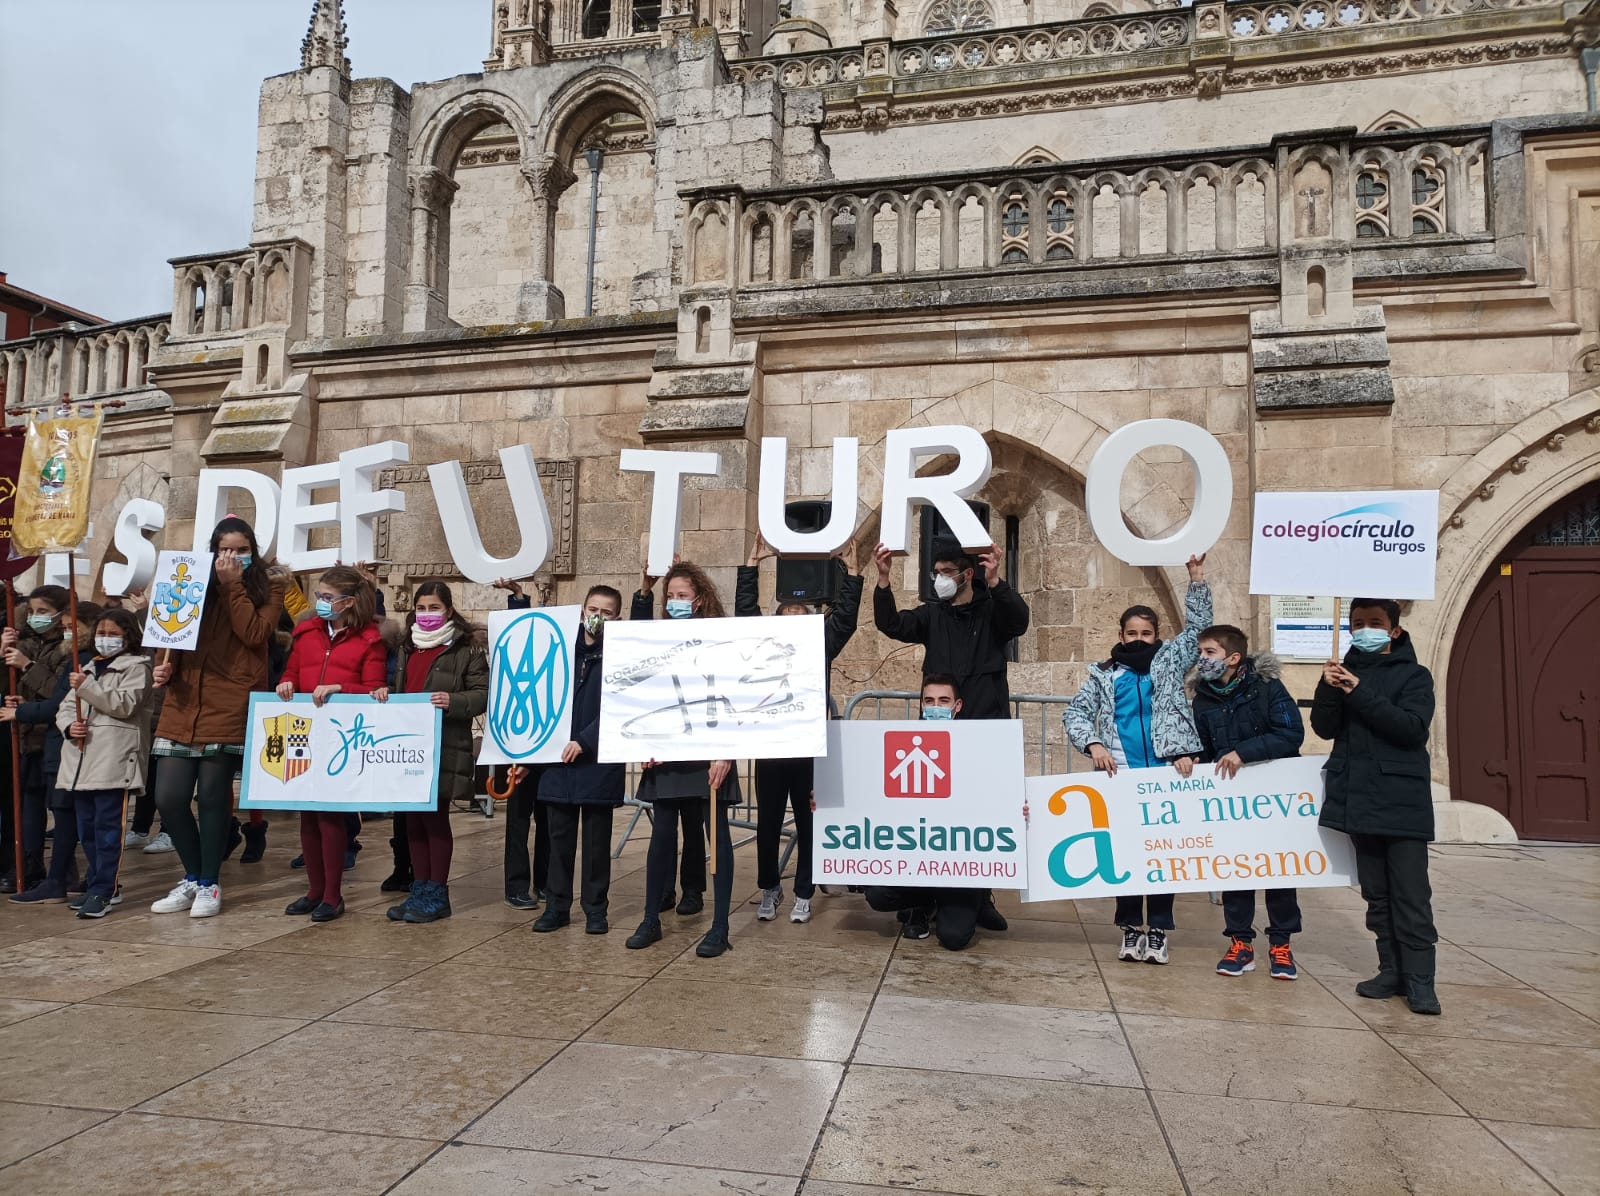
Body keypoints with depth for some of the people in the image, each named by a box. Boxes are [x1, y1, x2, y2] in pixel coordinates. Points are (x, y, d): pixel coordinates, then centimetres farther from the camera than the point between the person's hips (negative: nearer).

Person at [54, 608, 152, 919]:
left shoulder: (136, 666, 1)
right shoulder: (87, 668, 23)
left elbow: (125, 704, -12)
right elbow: (65, 708, 20)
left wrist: (87, 687, -15)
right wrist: (69, 725, -1)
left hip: (113, 760, -8)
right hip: (81, 757, 8)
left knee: (107, 826, -8)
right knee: (87, 828, 12)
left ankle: (101, 891, -7)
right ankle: (100, 883, 22)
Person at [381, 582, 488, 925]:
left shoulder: (466, 648, -5)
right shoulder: (406, 647, 17)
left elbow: (482, 695, -9)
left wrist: (453, 701, -26)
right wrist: (384, 692, 4)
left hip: (445, 748, -6)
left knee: (434, 817, 0)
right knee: (413, 819, 10)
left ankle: (436, 895, 12)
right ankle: (419, 891, 20)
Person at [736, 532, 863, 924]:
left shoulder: (822, 643, 7)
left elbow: (845, 614, -2)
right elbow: (745, 608, 3)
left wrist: (845, 566, -5)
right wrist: (753, 562, -1)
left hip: (809, 748, -1)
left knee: (808, 825, 7)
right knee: (767, 825, 9)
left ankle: (803, 895, 19)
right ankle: (769, 889, 26)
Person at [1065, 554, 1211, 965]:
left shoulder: (1170, 662, 11)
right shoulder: (1104, 675, 9)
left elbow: (1198, 628, 11)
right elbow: (1076, 711, 7)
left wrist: (1197, 581, 3)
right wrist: (1093, 743, -9)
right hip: (1122, 774, 0)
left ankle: (1159, 929, 14)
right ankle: (1131, 928, 17)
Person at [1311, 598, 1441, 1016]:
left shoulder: (1413, 675, -1)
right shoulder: (1345, 671, 10)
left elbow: (1412, 727, -16)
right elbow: (1325, 728, 1)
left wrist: (1360, 693, -20)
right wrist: (1329, 689, -15)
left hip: (1403, 801, -4)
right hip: (1358, 798, 4)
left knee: (1411, 896, -3)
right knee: (1376, 893, 10)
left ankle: (1419, 981, 2)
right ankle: (1392, 971, 18)